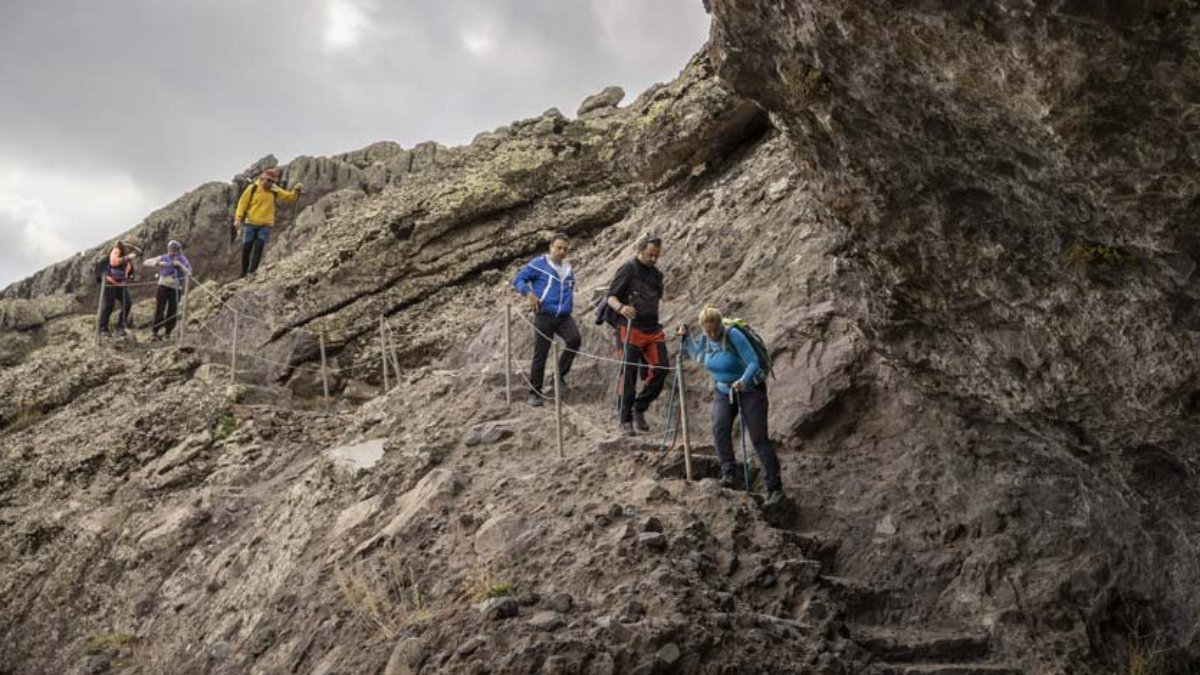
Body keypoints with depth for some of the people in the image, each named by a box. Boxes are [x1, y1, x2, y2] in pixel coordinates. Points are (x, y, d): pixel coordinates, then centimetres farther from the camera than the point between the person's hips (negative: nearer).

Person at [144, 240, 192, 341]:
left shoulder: (183, 261, 4)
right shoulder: (164, 258, 1)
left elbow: (188, 274, -8)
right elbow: (146, 262, -2)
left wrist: (180, 265, -21)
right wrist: (158, 263, -19)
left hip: (176, 289, 1)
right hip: (163, 286, -1)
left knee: (172, 312, 1)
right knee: (159, 309, -9)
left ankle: (168, 334, 12)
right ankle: (154, 332, -6)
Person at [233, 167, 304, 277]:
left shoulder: (275, 191, 3)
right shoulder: (253, 188, -3)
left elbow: (290, 197, 8)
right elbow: (243, 203, -2)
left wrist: (297, 190, -12)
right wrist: (238, 218, -9)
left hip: (265, 224, 1)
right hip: (250, 223, -1)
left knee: (259, 248, -11)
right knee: (246, 248, 3)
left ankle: (251, 272, -12)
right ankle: (244, 273, 15)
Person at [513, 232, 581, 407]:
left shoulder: (568, 268, 17)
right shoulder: (538, 264, -2)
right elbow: (518, 279, -3)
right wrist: (528, 293, -20)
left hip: (564, 316, 4)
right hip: (544, 316, -4)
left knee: (575, 339, -24)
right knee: (540, 355, -2)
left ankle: (561, 374, -4)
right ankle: (535, 393, 10)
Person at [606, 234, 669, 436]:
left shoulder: (656, 274, 16)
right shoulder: (629, 269, -4)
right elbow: (611, 297, -6)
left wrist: (655, 319, 17)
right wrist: (621, 307, -27)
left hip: (653, 329, 6)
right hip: (630, 328, -6)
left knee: (661, 368, -2)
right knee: (629, 374, -4)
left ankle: (639, 408, 16)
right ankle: (626, 421, 3)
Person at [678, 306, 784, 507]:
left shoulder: (734, 335, -24)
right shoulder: (705, 339, -5)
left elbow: (753, 363, -28)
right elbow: (697, 355, 17)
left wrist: (743, 381, -45)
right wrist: (685, 337, 3)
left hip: (750, 390, -5)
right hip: (723, 391, 5)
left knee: (759, 438, -9)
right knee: (720, 428, -23)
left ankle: (775, 488, -6)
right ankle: (728, 474, -20)